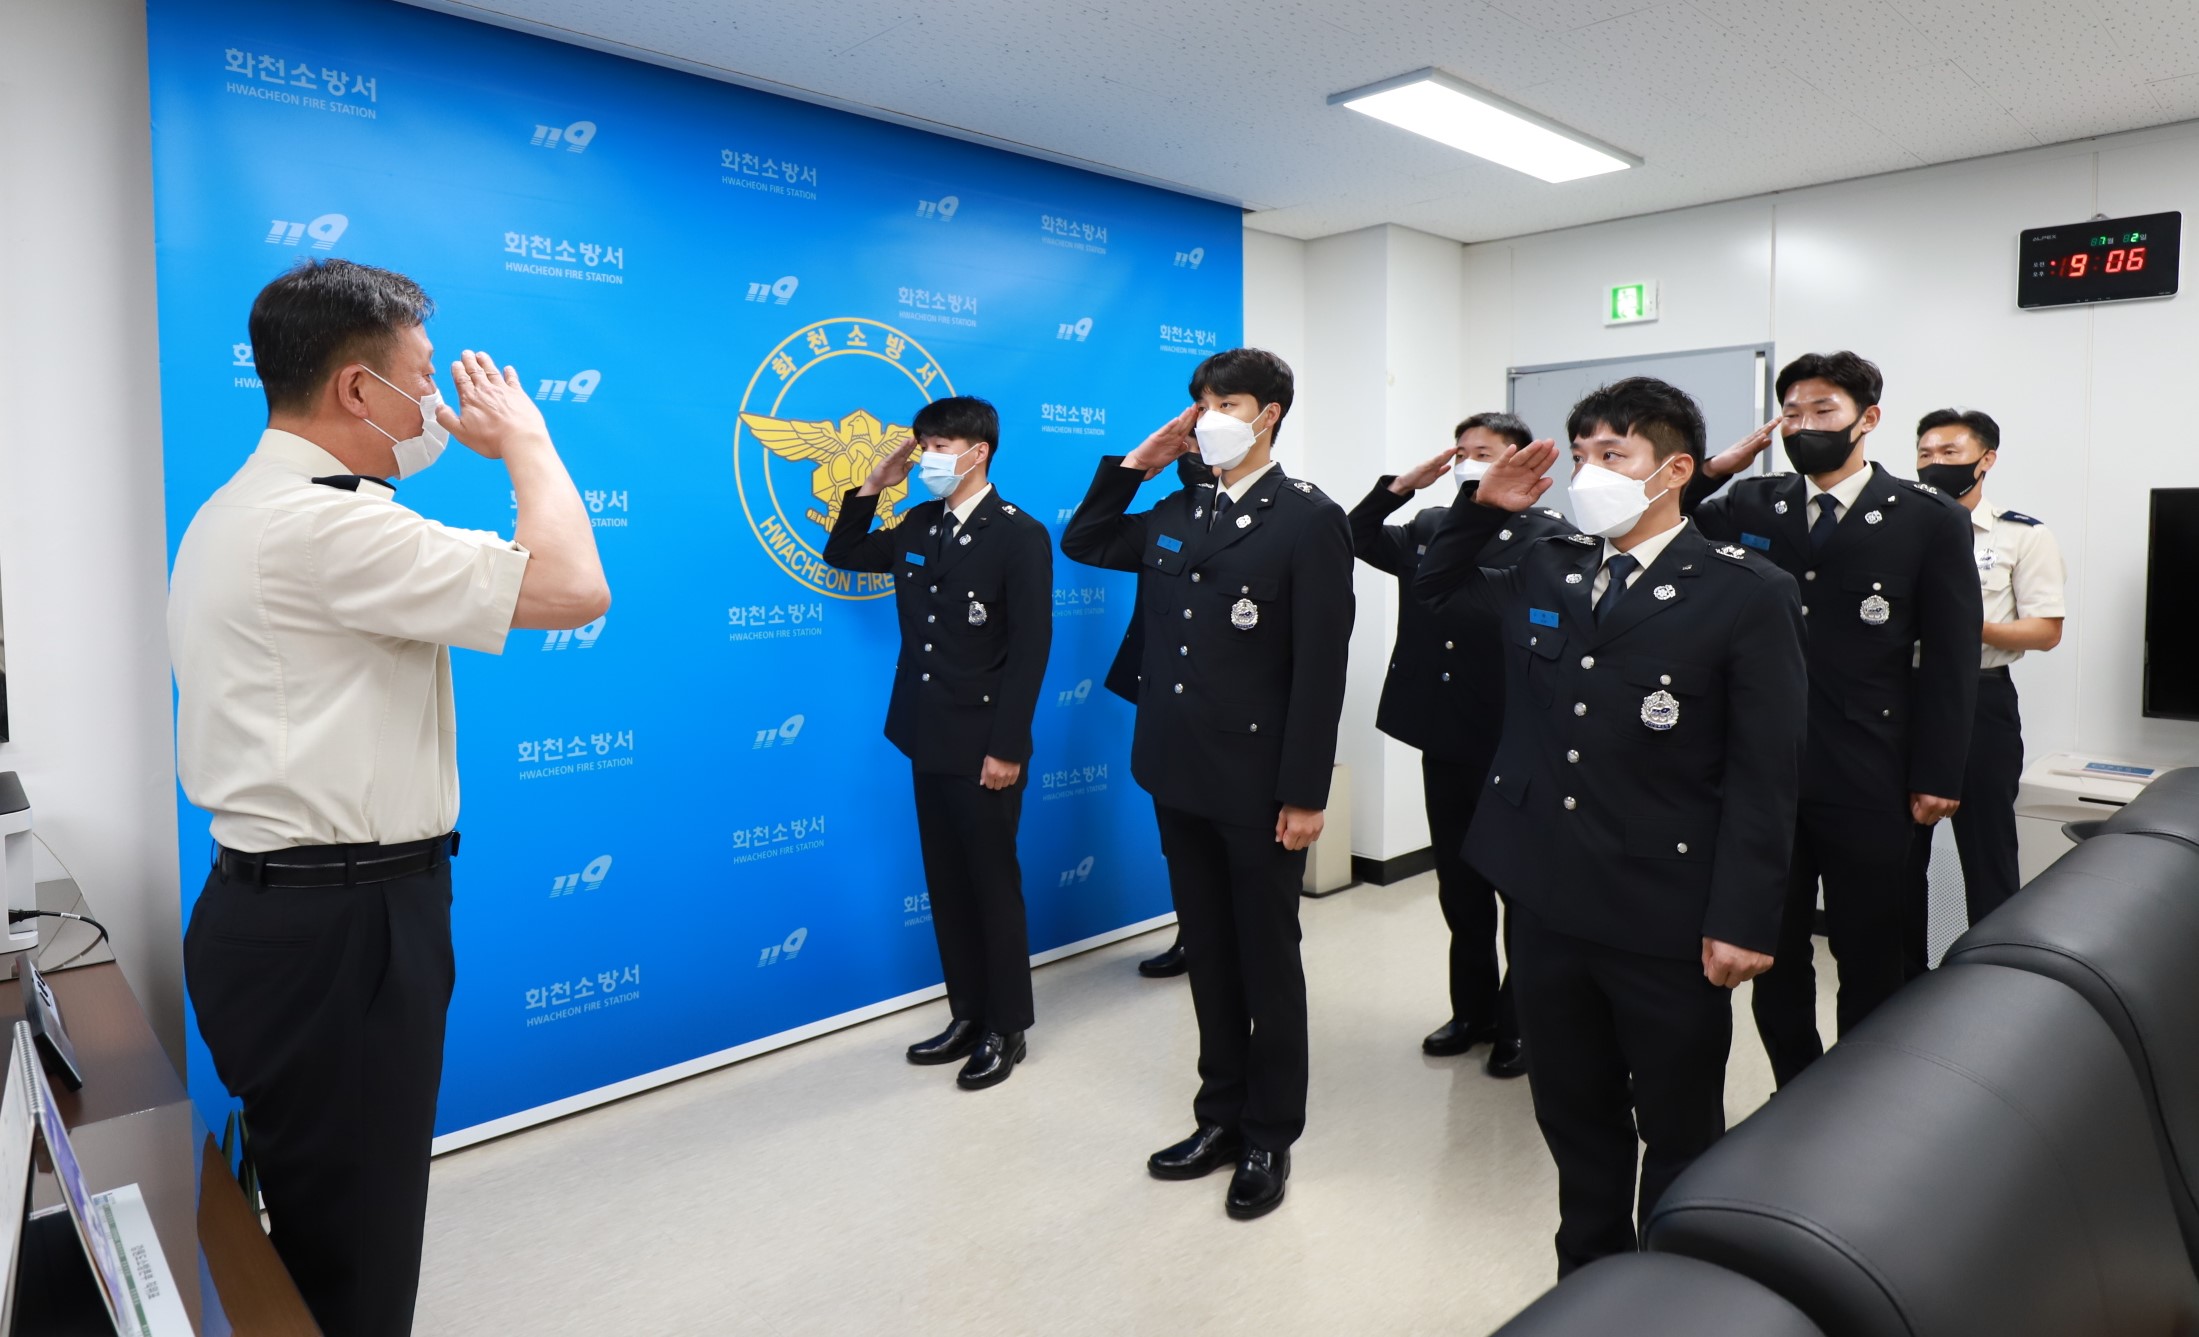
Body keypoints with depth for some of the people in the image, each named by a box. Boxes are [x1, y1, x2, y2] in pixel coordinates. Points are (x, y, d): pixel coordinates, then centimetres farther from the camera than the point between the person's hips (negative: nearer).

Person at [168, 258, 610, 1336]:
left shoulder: (233, 514, 14)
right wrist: (525, 440, -10)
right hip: (338, 930, -11)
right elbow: (571, 589, -23)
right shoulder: (324, 525, -20)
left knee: (312, 1222, 22)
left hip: (278, 911, 11)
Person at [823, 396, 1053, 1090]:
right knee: (947, 884, 14)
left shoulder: (1019, 535, -11)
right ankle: (968, 1014, 28)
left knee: (993, 884, 5)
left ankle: (1006, 1028, 20)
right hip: (928, 742, 7)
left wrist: (1007, 747, -18)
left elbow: (1030, 648, -15)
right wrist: (871, 487, 6)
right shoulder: (920, 525, 8)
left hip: (984, 747, -7)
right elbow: (842, 555, 21)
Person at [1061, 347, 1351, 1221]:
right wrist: (1138, 462, 9)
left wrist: (1305, 793, -16)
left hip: (1259, 786, -6)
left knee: (1267, 961, 9)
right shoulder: (1175, 515, 9)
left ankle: (1270, 1138, 25)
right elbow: (1081, 542, 21)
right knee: (1208, 956, 16)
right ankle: (1221, 1117, 32)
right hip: (1181, 778, 6)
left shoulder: (1309, 520, -9)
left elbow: (1320, 668, -14)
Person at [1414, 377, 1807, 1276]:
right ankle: (1587, 1278, 40)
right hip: (1548, 900, 5)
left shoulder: (1746, 593, -8)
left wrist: (1743, 921, -15)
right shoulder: (1540, 571, 6)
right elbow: (1437, 589, 24)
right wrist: (1484, 508, 7)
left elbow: (1765, 777, -11)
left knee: (1678, 1135, 15)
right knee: (1574, 1118, 20)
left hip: (1666, 922, -4)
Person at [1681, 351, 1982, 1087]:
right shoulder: (1752, 505, 5)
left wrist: (1937, 776, -6)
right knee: (1773, 953, 13)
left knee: (1869, 957, 13)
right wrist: (1710, 469, -8)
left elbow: (1952, 659, -4)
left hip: (1867, 782, -2)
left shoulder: (1931, 519, -3)